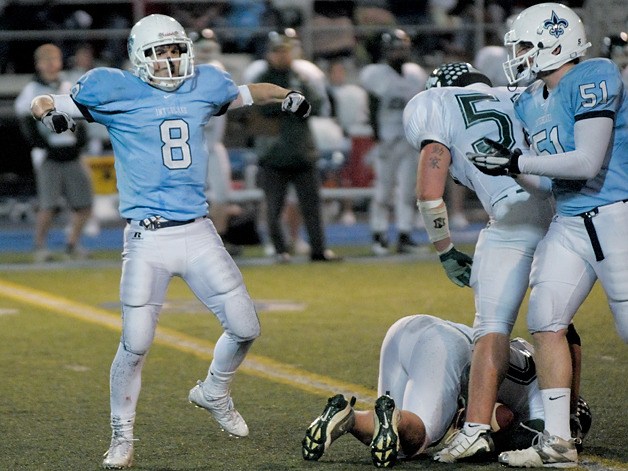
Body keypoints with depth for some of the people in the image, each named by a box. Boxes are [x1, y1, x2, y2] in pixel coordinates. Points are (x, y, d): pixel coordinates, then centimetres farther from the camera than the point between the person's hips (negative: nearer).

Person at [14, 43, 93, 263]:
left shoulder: (69, 88, 15)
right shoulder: (32, 91, -1)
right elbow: (28, 126, -6)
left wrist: (79, 142, 5)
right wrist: (45, 146, -14)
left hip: (72, 155, 5)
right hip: (48, 157, -5)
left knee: (84, 204, 2)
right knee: (48, 205, -12)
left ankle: (72, 244, 19)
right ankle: (40, 247, 3)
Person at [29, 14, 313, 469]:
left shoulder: (205, 85, 11)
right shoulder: (115, 90, -1)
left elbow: (247, 93, 29)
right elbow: (61, 104, 3)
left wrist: (286, 96, 12)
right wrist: (49, 108, -19)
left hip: (199, 234, 4)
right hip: (148, 239, -4)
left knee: (245, 328, 6)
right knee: (136, 344, -8)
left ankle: (214, 394, 34)